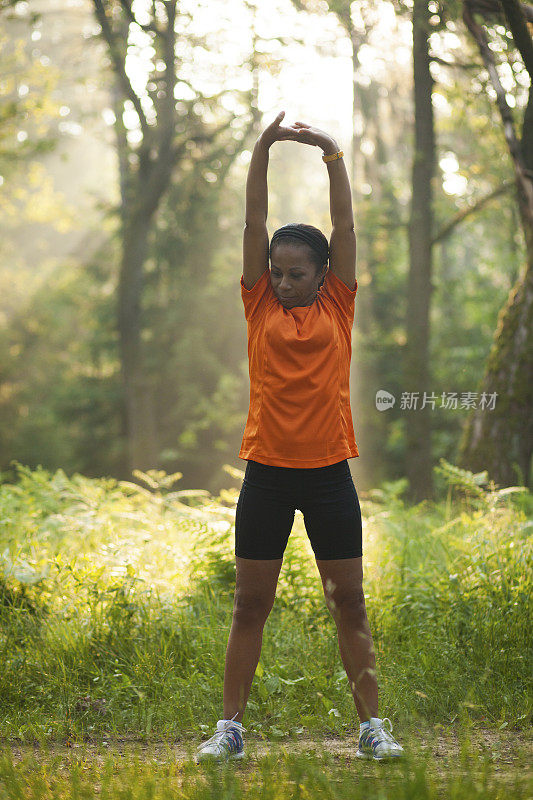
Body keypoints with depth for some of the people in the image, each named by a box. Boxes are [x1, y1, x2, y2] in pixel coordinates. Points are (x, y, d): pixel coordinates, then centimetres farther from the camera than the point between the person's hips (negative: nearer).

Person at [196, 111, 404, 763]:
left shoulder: (337, 306, 4)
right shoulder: (260, 304, 4)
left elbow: (344, 226, -1)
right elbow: (254, 222, 0)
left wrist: (334, 157, -7)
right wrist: (262, 148, -6)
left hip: (328, 472, 0)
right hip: (266, 473, 0)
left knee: (349, 603, 4)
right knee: (249, 605, 4)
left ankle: (371, 725, 10)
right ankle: (230, 727, 10)